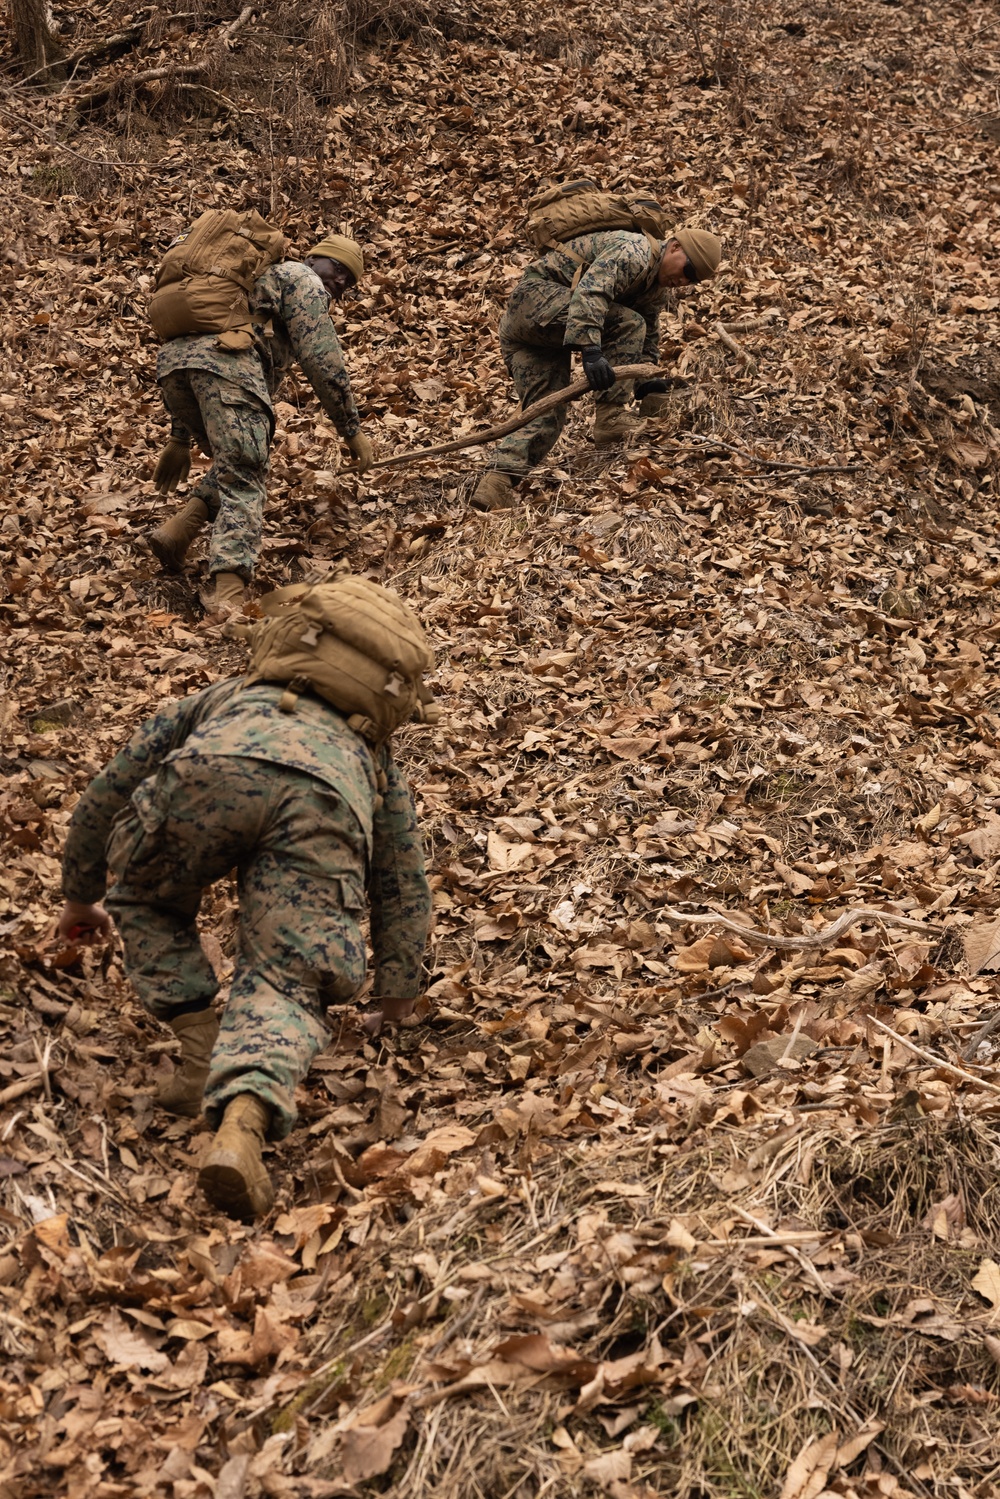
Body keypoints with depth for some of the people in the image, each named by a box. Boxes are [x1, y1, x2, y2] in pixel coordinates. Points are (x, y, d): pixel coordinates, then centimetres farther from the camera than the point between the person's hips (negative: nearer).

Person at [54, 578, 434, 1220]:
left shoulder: (220, 699, 47)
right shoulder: (375, 756, 46)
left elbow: (105, 796, 52)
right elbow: (405, 885, 46)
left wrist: (81, 897, 66)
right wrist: (397, 997, 56)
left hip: (212, 770, 0)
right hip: (323, 805, 0)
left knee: (145, 903, 28)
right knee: (283, 990, 0)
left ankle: (203, 1050, 11)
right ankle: (242, 1121, -29)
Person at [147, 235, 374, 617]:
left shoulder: (257, 281, 42)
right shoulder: (303, 280, 18)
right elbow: (322, 362, 4)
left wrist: (180, 439, 40)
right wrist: (352, 430, 8)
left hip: (172, 357, 7)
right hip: (225, 362, -7)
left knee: (235, 465, 23)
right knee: (243, 479, -10)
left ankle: (177, 531, 3)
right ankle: (227, 591, -27)